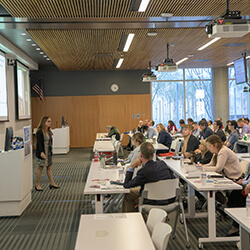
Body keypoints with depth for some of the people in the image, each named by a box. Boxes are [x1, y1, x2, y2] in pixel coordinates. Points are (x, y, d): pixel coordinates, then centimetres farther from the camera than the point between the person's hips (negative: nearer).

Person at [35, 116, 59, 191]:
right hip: (42, 153, -8)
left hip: (48, 152, 8)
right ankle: (37, 185, 14)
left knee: (49, 167, 11)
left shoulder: (48, 131, 10)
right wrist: (41, 152, -32)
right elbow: (39, 143, -22)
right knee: (40, 168, 2)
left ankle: (52, 183, 19)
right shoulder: (40, 132, -15)